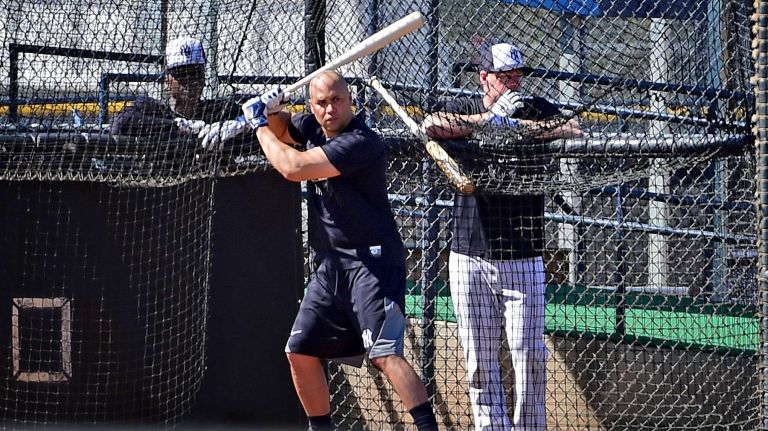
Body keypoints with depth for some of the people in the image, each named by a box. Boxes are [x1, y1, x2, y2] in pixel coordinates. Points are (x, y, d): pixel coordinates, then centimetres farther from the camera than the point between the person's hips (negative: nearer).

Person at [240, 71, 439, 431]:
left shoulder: (361, 142, -19)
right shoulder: (312, 127, 6)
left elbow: (293, 167, -23)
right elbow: (281, 130, 29)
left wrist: (259, 124, -7)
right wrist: (272, 110, 3)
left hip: (373, 262, -9)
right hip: (331, 265, 9)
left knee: (384, 354, -22)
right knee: (300, 352, 11)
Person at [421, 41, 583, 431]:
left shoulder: (537, 111, 4)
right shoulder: (463, 110, 6)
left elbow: (574, 131, -15)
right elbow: (431, 125, -15)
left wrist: (514, 124, -19)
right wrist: (490, 118, -18)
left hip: (523, 258, -1)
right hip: (469, 257, 1)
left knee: (529, 355, -3)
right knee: (479, 360, 3)